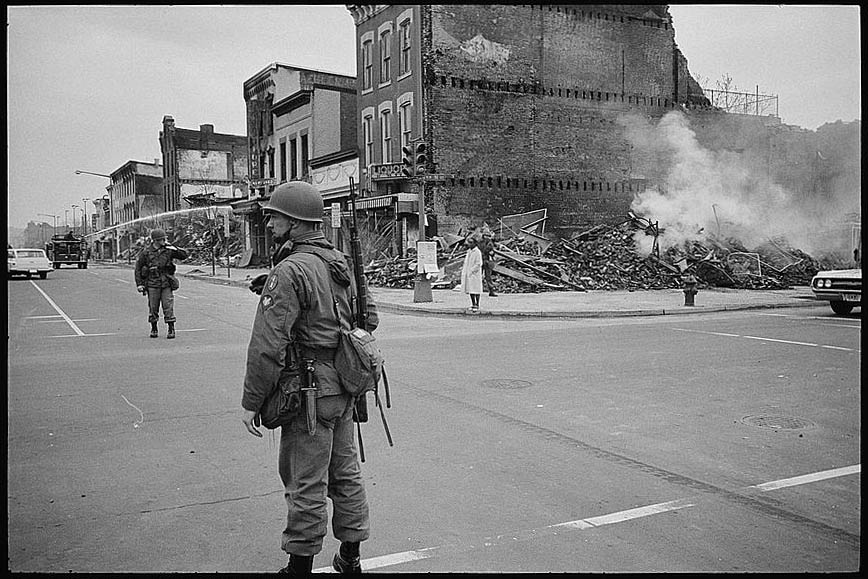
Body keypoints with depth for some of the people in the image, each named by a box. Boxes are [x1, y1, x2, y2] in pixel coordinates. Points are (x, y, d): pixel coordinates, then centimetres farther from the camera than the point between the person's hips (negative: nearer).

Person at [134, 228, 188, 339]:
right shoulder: (146, 252, -1)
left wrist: (174, 249, -10)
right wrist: (139, 284, 2)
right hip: (152, 285, 0)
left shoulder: (168, 250, 2)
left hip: (166, 284, 0)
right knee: (153, 307, 6)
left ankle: (171, 329, 1)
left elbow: (184, 255, 7)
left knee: (168, 306, -4)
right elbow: (138, 268, 6)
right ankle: (153, 329, 21)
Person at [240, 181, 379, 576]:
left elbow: (268, 345, -20)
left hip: (310, 393, -9)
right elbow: (370, 318, 17)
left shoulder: (290, 272, -18)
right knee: (345, 472, 17)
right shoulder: (342, 263, 8)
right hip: (344, 389, 9)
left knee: (306, 484, 4)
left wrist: (251, 402, -13)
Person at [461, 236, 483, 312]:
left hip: (475, 274, -8)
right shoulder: (469, 251, 13)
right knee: (470, 290, 10)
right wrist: (464, 268, 10)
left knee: (475, 290, -4)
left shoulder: (477, 252, -11)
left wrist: (471, 270, -18)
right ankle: (473, 304, 18)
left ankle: (477, 305, 0)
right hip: (468, 274, 8)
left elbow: (479, 264, -15)